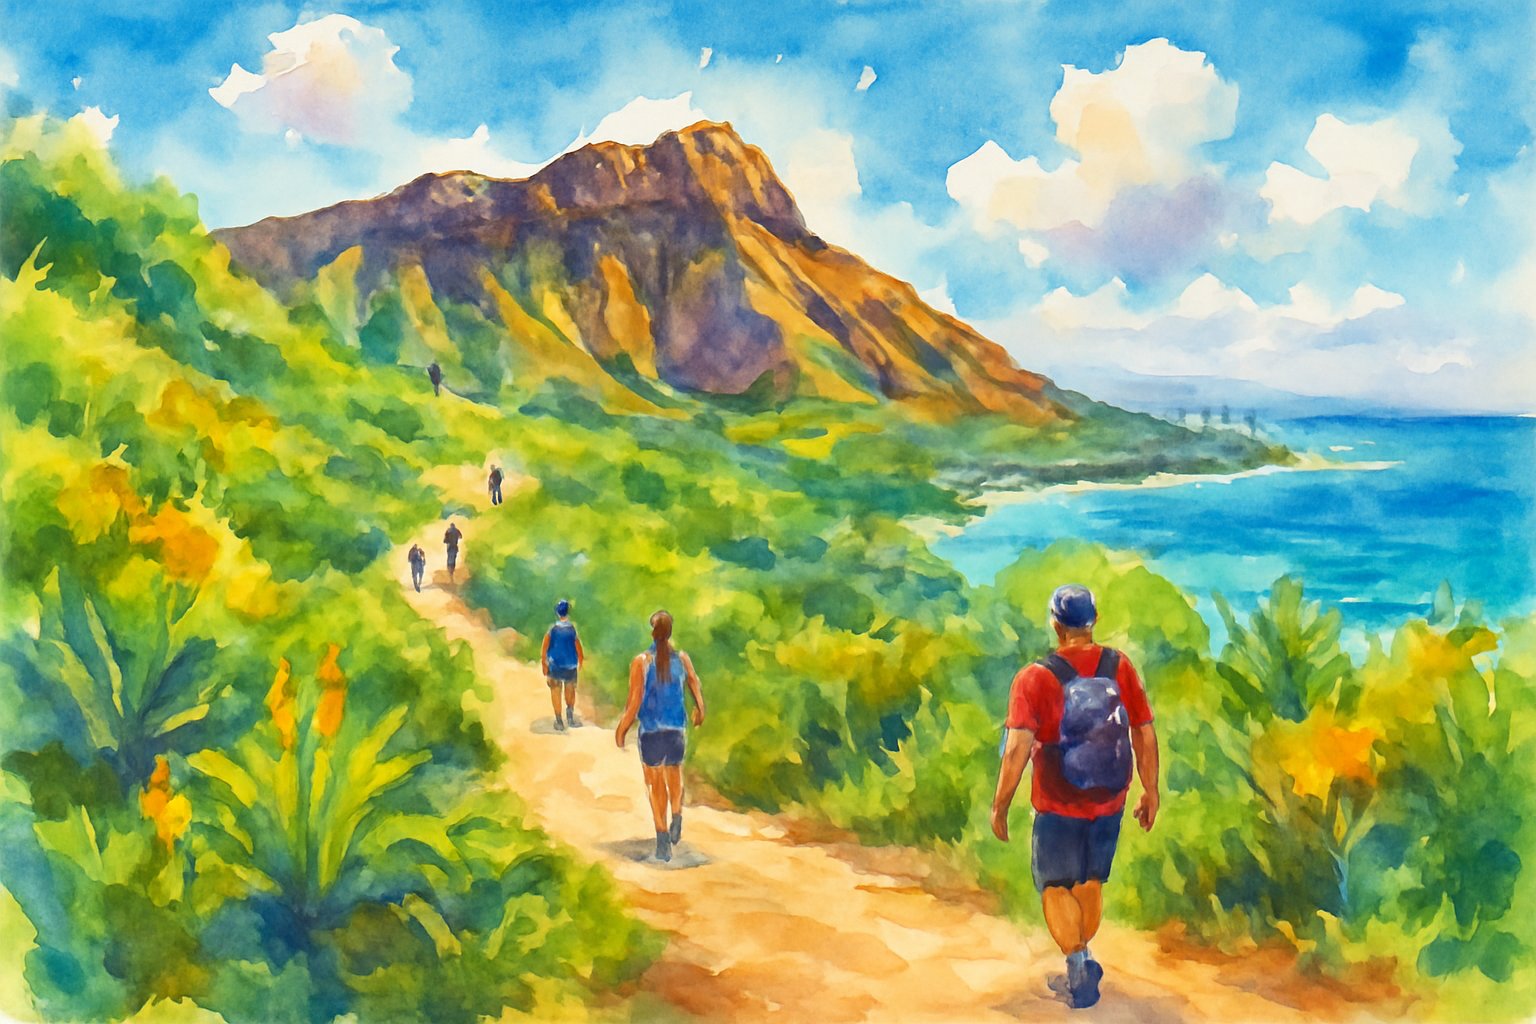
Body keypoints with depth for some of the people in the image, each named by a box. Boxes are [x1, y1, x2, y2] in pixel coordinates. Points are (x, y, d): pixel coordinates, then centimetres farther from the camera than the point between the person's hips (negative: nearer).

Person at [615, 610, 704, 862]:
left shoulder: (641, 662, -12)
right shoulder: (682, 659, -4)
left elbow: (634, 703, -13)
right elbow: (696, 688, 6)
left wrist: (621, 730, -3)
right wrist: (699, 711, 26)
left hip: (651, 730, -2)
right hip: (677, 728, 2)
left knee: (656, 783, 8)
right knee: (675, 775, 24)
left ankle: (663, 842, 6)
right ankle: (677, 818, 4)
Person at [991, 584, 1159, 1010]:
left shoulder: (1033, 678, -16)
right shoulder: (1120, 667, -7)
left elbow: (1017, 748, -21)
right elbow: (1145, 734, -2)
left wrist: (999, 805, -12)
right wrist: (1150, 790, 10)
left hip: (1058, 807, -3)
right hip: (1109, 803, 3)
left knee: (1056, 885, 13)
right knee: (1092, 880, 23)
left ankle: (1076, 958, -6)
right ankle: (1082, 961, 34)